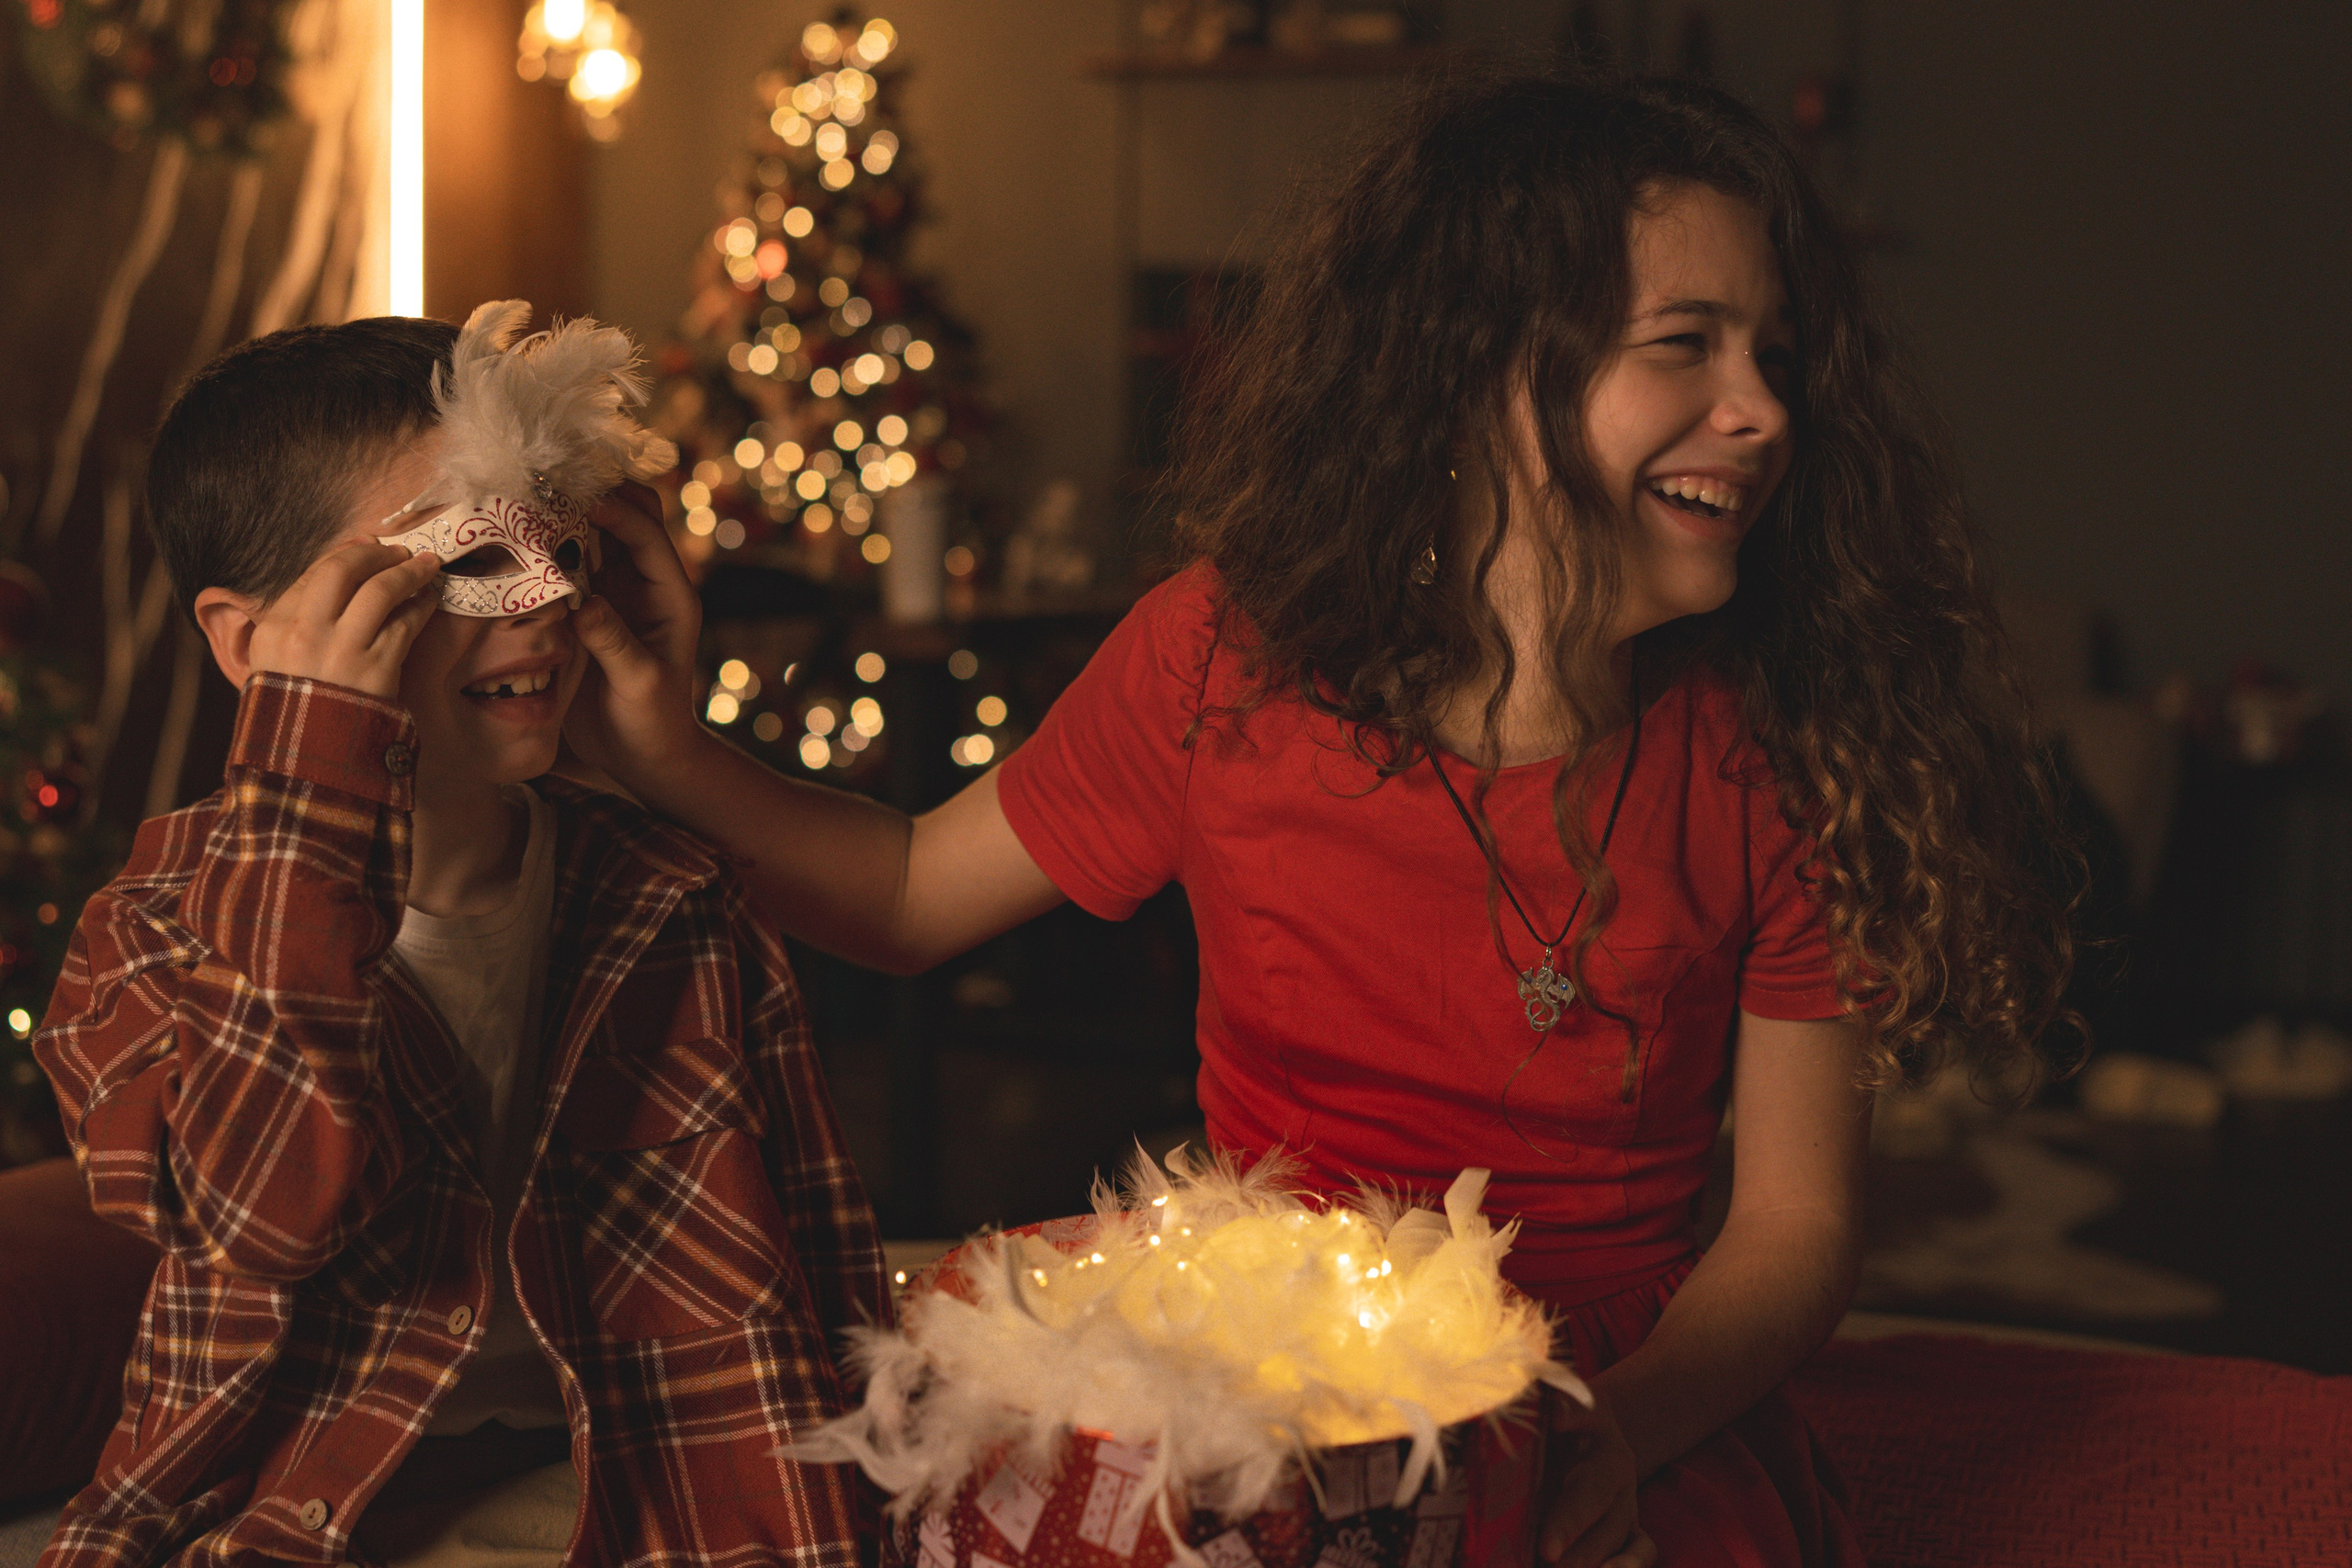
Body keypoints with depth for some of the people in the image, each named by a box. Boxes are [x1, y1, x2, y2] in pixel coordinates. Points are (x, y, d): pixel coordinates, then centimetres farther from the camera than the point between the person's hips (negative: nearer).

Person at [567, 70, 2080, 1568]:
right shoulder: (1226, 657, -7)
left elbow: (1798, 1219, -3)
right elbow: (912, 892, 7)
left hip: (1640, 1433, 1)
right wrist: (669, 755, -9)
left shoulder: (1780, 761, -9)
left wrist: (1616, 1434, -21)